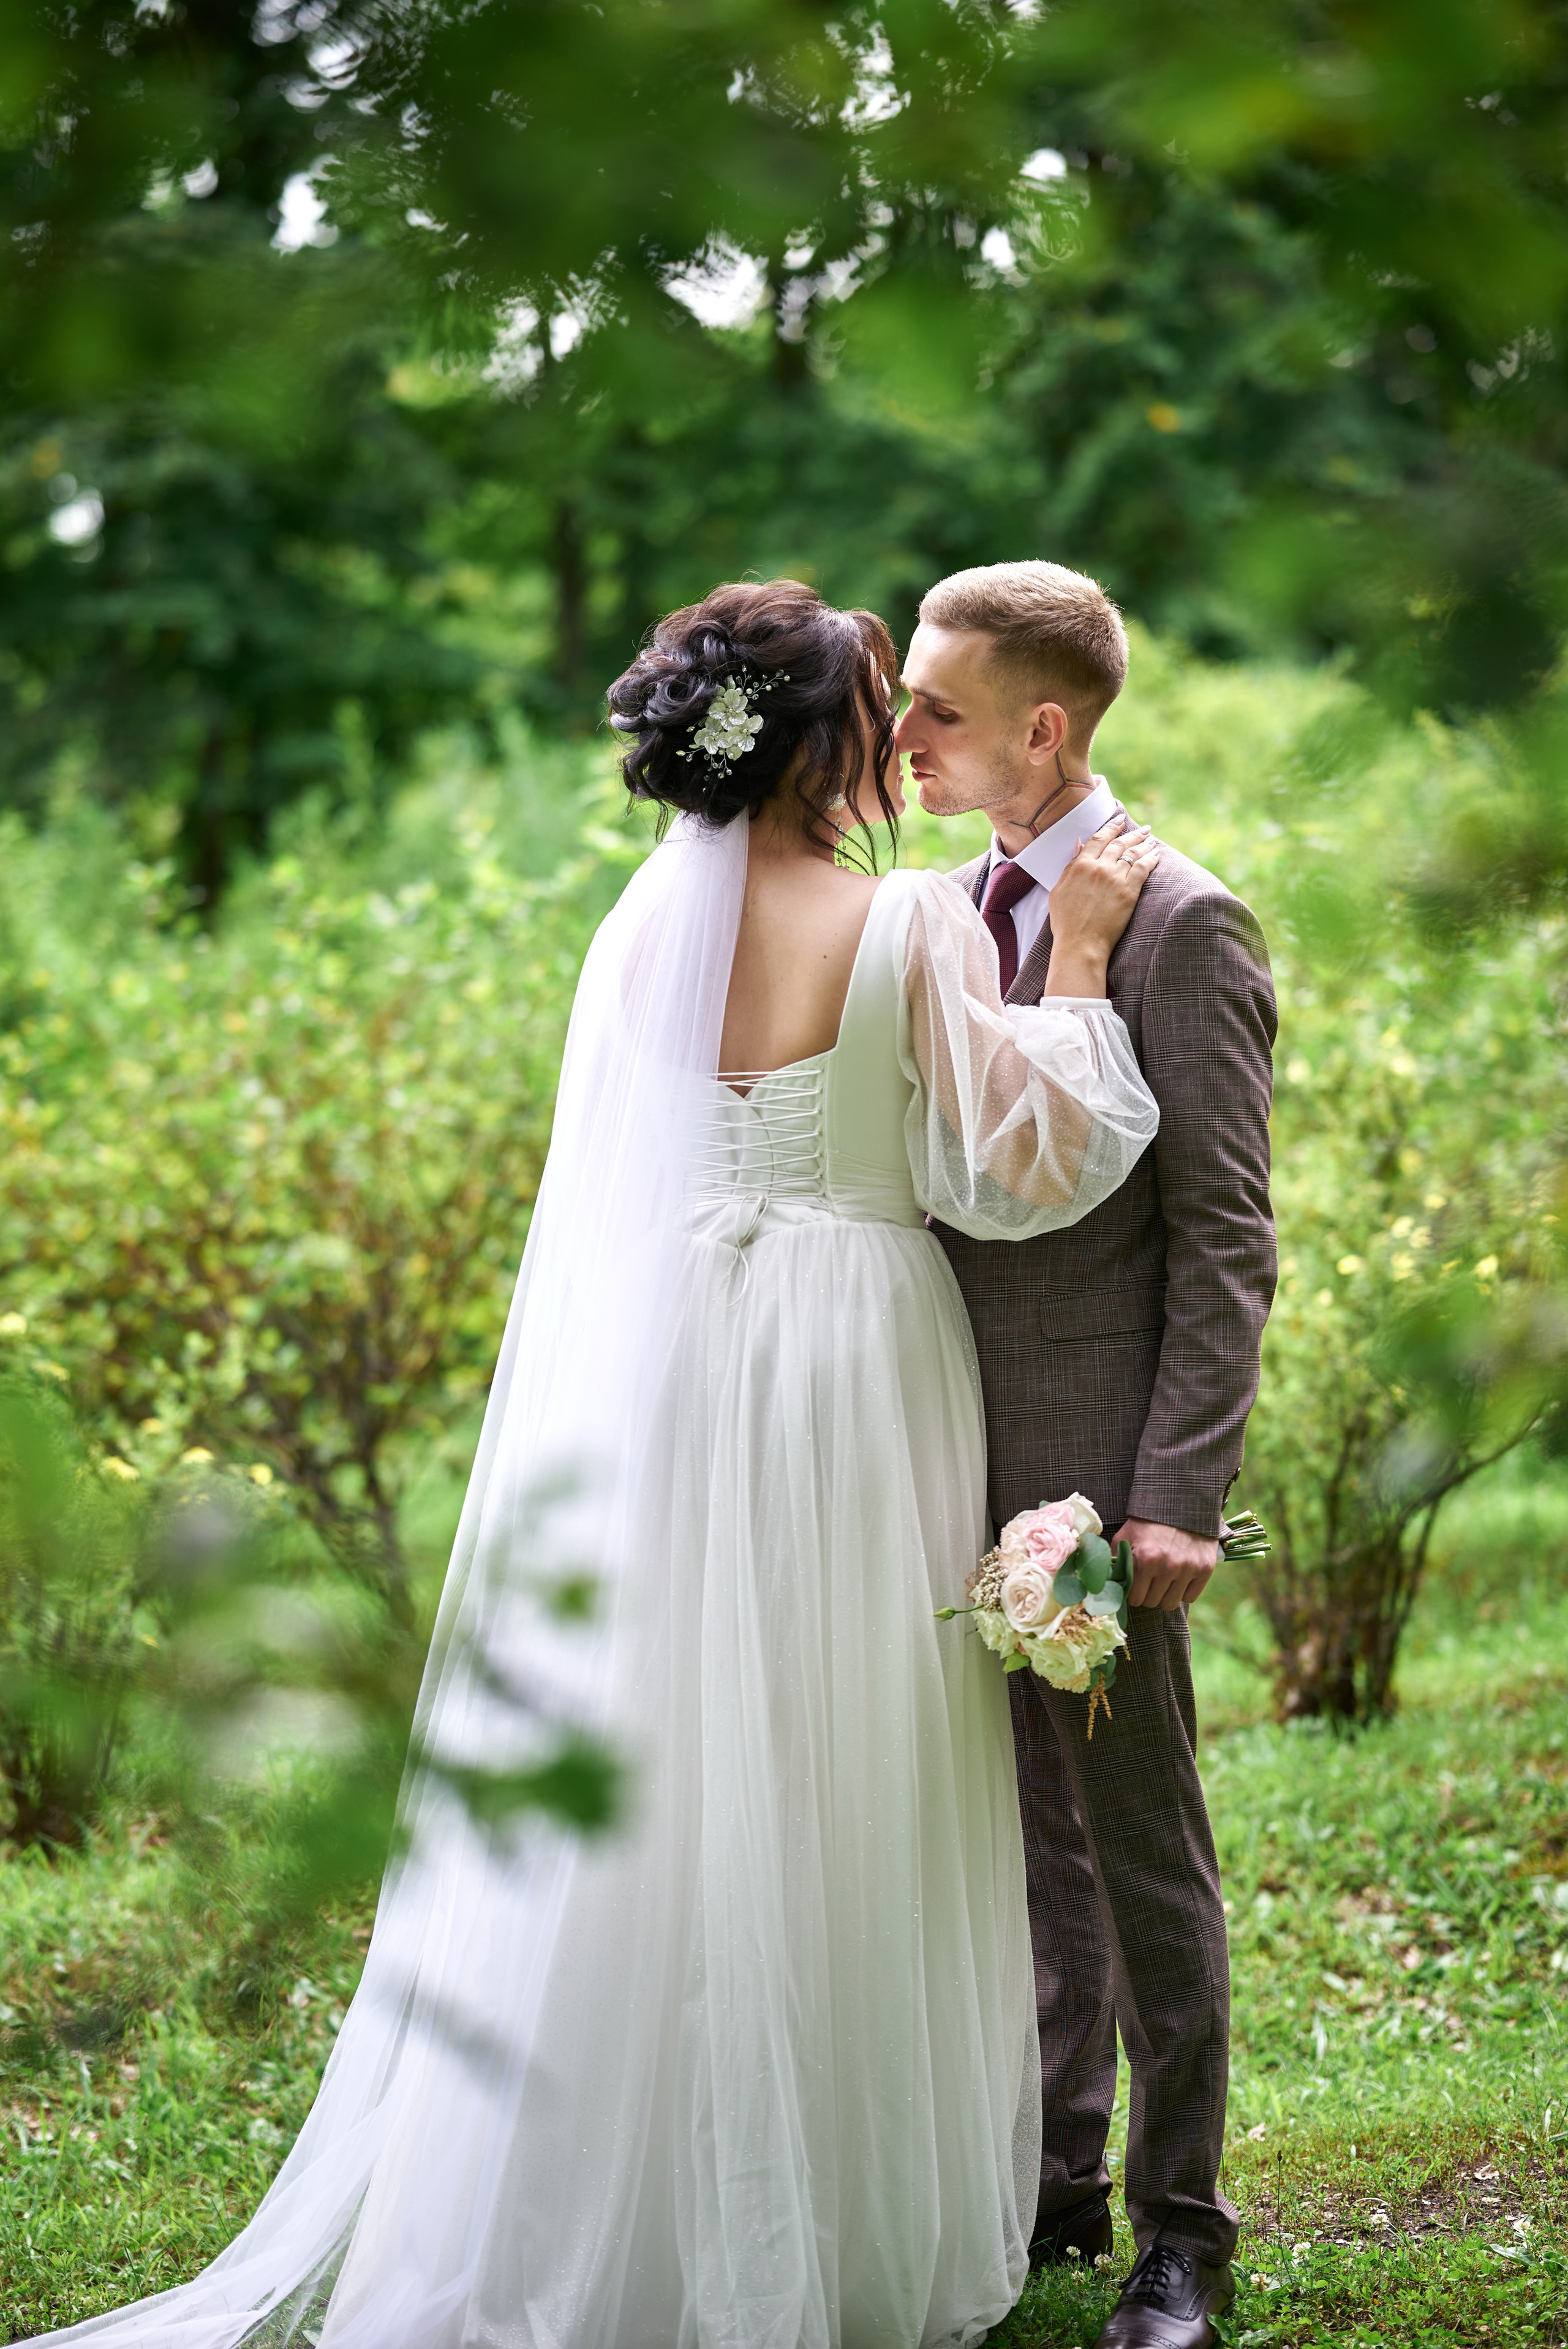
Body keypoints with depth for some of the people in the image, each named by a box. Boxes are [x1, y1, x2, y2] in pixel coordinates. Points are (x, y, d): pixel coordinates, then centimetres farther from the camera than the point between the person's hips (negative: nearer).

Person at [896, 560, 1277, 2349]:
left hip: (1094, 1464, -7)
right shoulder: (953, 911, 11)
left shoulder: (1181, 926, -11)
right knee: (1022, 1842, 15)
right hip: (955, 1459, 7)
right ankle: (1056, 2183, 28)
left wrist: (1178, 1497, -18)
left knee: (1141, 1848, 4)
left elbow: (1225, 1244, -13)